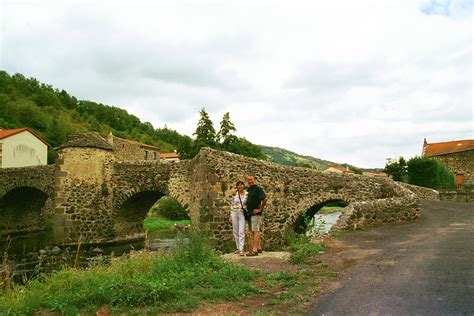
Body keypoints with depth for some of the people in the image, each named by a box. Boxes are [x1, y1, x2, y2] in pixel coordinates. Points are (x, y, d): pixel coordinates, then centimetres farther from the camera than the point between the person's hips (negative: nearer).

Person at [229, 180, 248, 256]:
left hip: (242, 214, -3)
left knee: (241, 232, -9)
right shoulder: (234, 194, 6)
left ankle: (241, 250, -10)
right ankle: (238, 248, 20)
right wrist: (231, 215, 7)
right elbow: (232, 205, 11)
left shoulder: (247, 194, 0)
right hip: (234, 213, 3)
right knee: (235, 232, 8)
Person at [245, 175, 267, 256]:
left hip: (256, 213, -9)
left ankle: (254, 250, -11)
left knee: (255, 231, -9)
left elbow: (265, 199, -19)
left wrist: (260, 209, -16)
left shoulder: (258, 189, -10)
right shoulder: (248, 189, 15)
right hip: (249, 213, 9)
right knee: (253, 231, 12)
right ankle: (259, 247, 21)